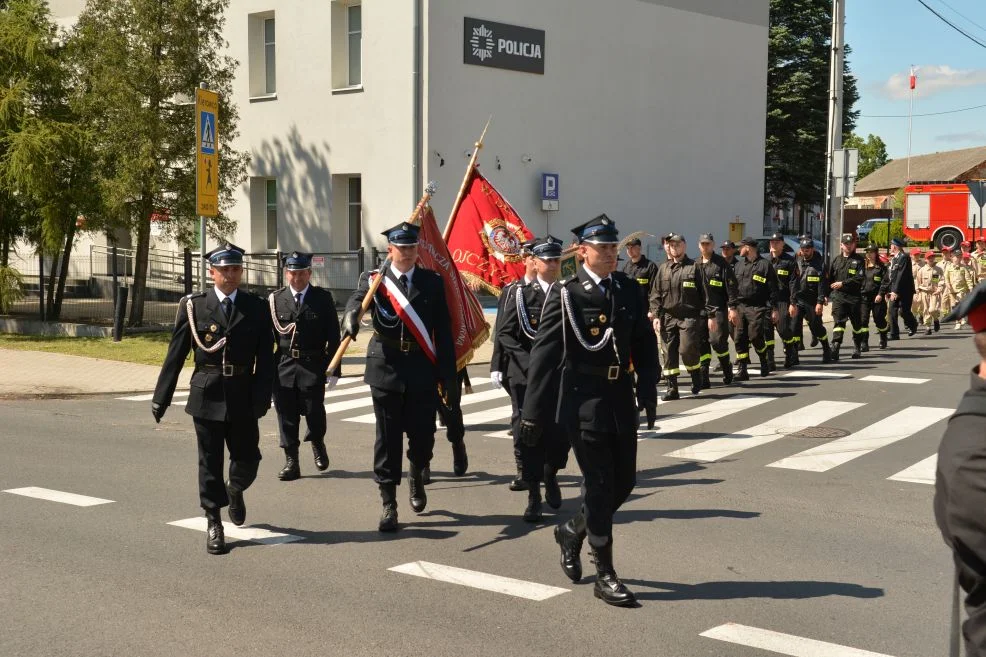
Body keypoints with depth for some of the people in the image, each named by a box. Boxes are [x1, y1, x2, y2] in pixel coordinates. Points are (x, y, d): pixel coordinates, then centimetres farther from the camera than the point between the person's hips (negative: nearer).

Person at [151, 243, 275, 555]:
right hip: (207, 396, -1)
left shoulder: (257, 308, 2)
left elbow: (265, 358, -1)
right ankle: (214, 524, 15)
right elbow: (175, 355, 1)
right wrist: (161, 397, -1)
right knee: (210, 461, 4)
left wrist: (262, 397, -12)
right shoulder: (194, 307, 0)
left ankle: (235, 492, 42)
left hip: (243, 396, 1)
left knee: (248, 457, 8)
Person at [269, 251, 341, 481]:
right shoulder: (275, 299, 6)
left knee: (313, 411, 1)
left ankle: (317, 444, 33)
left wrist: (334, 370, -4)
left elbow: (334, 337, 2)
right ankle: (291, 462, 14)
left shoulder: (323, 298, 3)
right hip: (283, 366, 2)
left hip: (313, 367, -1)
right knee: (286, 415, 4)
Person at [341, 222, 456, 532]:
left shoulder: (432, 282, 5)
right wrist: (350, 318, -44)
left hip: (423, 368, 1)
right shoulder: (374, 280, 2)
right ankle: (389, 504, 11)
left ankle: (416, 476, 38)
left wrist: (447, 373, -2)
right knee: (388, 437, 2)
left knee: (423, 434, 5)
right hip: (386, 367, -1)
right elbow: (357, 300, -20)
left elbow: (443, 330, 2)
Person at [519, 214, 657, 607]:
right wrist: (534, 413, -9)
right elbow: (544, 354, -8)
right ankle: (605, 575, 9)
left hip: (621, 399, 6)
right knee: (599, 484, -1)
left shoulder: (628, 289, 7)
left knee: (624, 481, 11)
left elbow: (644, 341, 12)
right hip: (583, 401, -6)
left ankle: (572, 532, 37)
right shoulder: (565, 294, -8)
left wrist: (648, 389, -1)